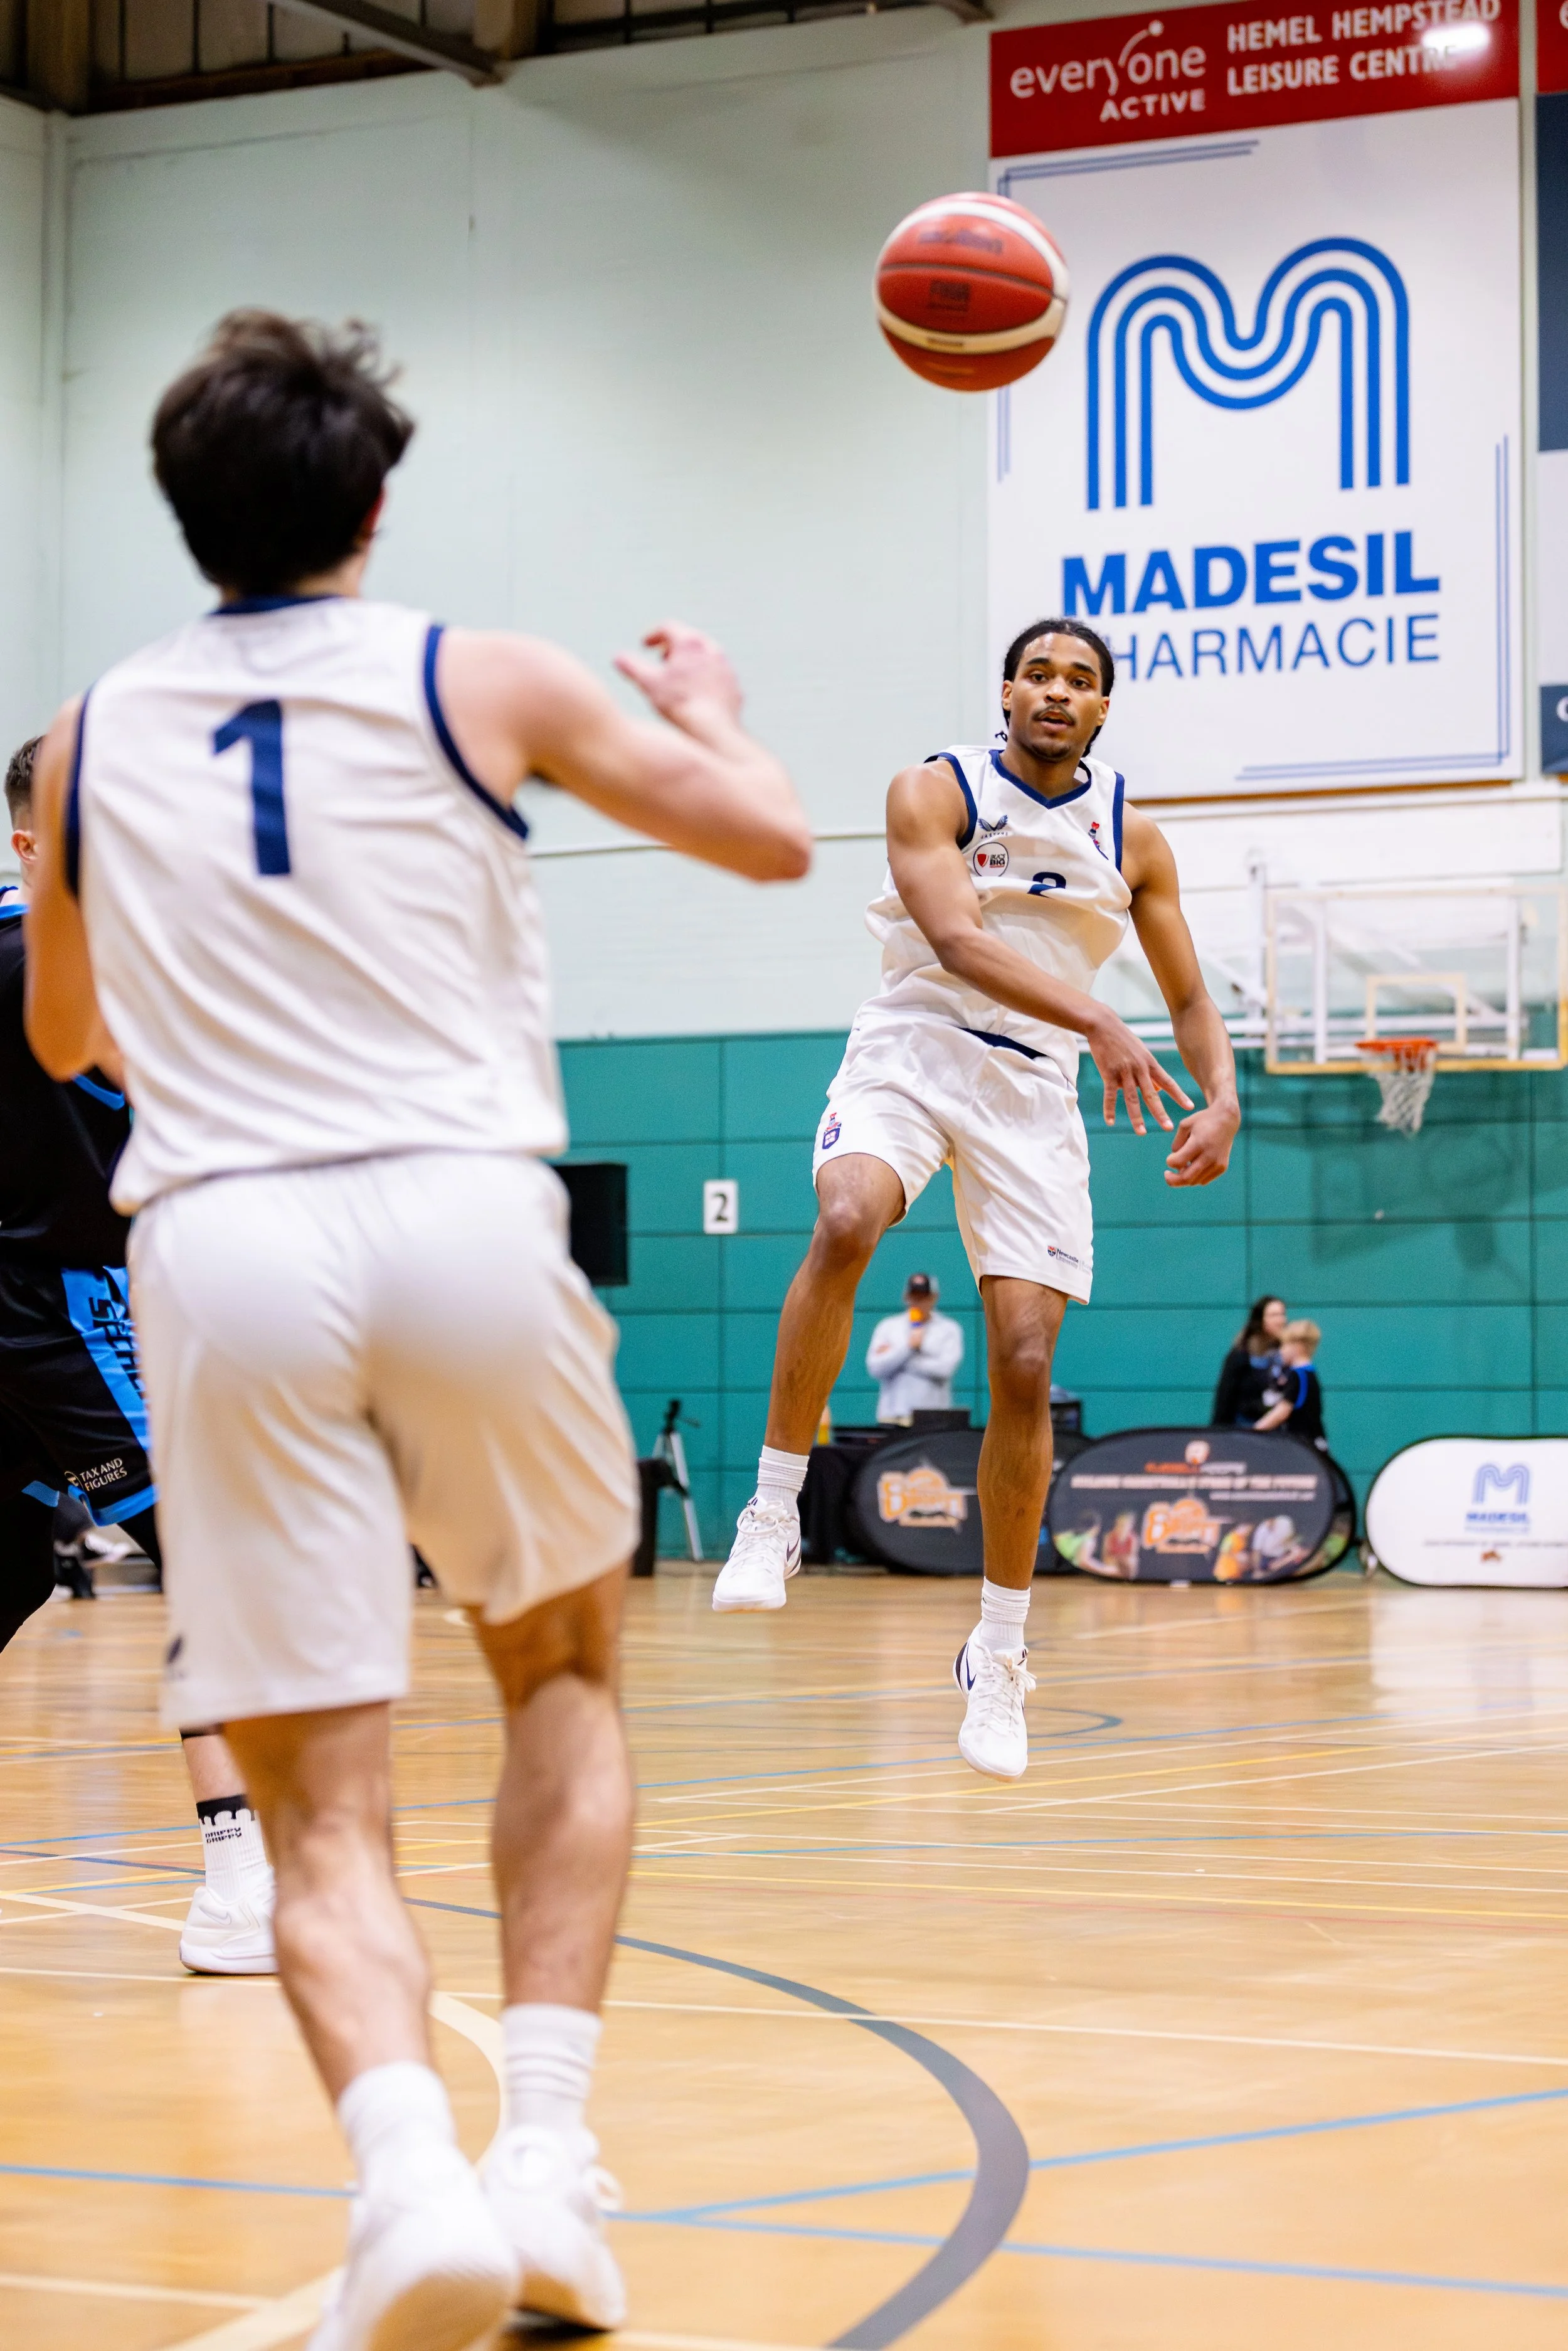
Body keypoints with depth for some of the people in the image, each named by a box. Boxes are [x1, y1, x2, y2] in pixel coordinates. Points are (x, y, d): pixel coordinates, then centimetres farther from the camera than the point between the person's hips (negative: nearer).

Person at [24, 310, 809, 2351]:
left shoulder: (91, 738, 15)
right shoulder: (483, 681, 7)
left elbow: (61, 1036, 29)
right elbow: (771, 839, 14)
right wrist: (708, 707, 34)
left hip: (220, 1246, 1)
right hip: (462, 1212, -1)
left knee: (321, 1800, 3)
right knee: (565, 1671, 22)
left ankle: (410, 2173, -24)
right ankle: (547, 2156, 9)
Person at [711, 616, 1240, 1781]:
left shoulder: (1132, 839, 6)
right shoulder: (935, 792, -5)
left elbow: (1190, 997, 13)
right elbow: (955, 940, -21)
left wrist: (1223, 1098, -9)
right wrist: (1096, 1018, -35)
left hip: (1035, 1087, 3)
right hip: (913, 1050, -3)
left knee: (1025, 1368, -5)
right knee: (845, 1223, -36)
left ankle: (999, 1652, 9)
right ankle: (772, 1519, -26)